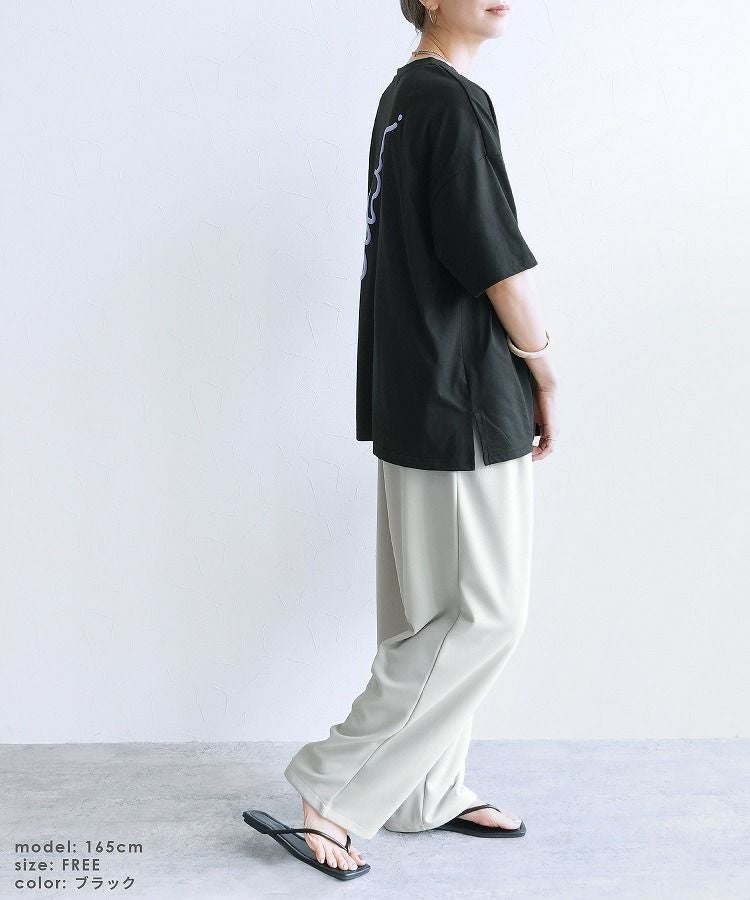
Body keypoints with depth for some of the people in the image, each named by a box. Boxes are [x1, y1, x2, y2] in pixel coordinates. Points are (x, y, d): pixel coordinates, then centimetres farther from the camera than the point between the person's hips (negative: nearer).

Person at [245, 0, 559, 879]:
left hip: (415, 400, 10)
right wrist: (544, 373, -2)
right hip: (466, 405, -10)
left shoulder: (403, 95, 16)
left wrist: (522, 330, 10)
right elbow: (498, 262, -16)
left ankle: (429, 794, 27)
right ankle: (331, 790, 5)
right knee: (485, 614, -1)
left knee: (431, 615, 15)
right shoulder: (454, 100, -14)